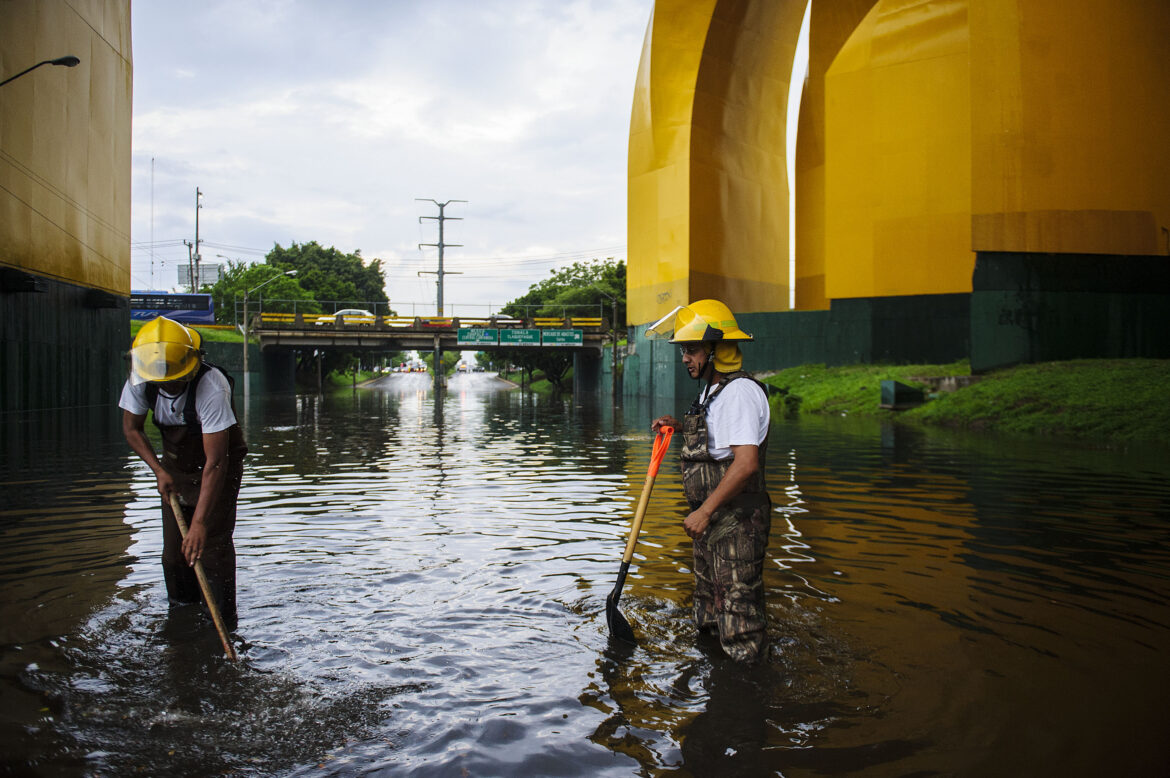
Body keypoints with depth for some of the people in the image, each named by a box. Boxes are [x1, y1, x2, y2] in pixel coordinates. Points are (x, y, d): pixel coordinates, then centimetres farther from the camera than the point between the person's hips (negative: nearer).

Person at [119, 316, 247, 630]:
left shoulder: (210, 386, -36)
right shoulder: (139, 381, -18)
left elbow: (215, 461, -37)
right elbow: (131, 428, 1)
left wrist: (200, 522, -39)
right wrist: (159, 471, -10)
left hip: (218, 465, -5)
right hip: (175, 463, 5)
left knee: (212, 545, -12)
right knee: (174, 547, 4)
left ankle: (223, 626, -1)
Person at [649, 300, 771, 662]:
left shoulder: (739, 392, -19)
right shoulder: (712, 389, 13)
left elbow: (746, 462, -29)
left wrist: (704, 512, -26)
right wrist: (679, 425, 16)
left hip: (737, 522, -10)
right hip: (711, 519, 10)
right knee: (709, 612, 21)